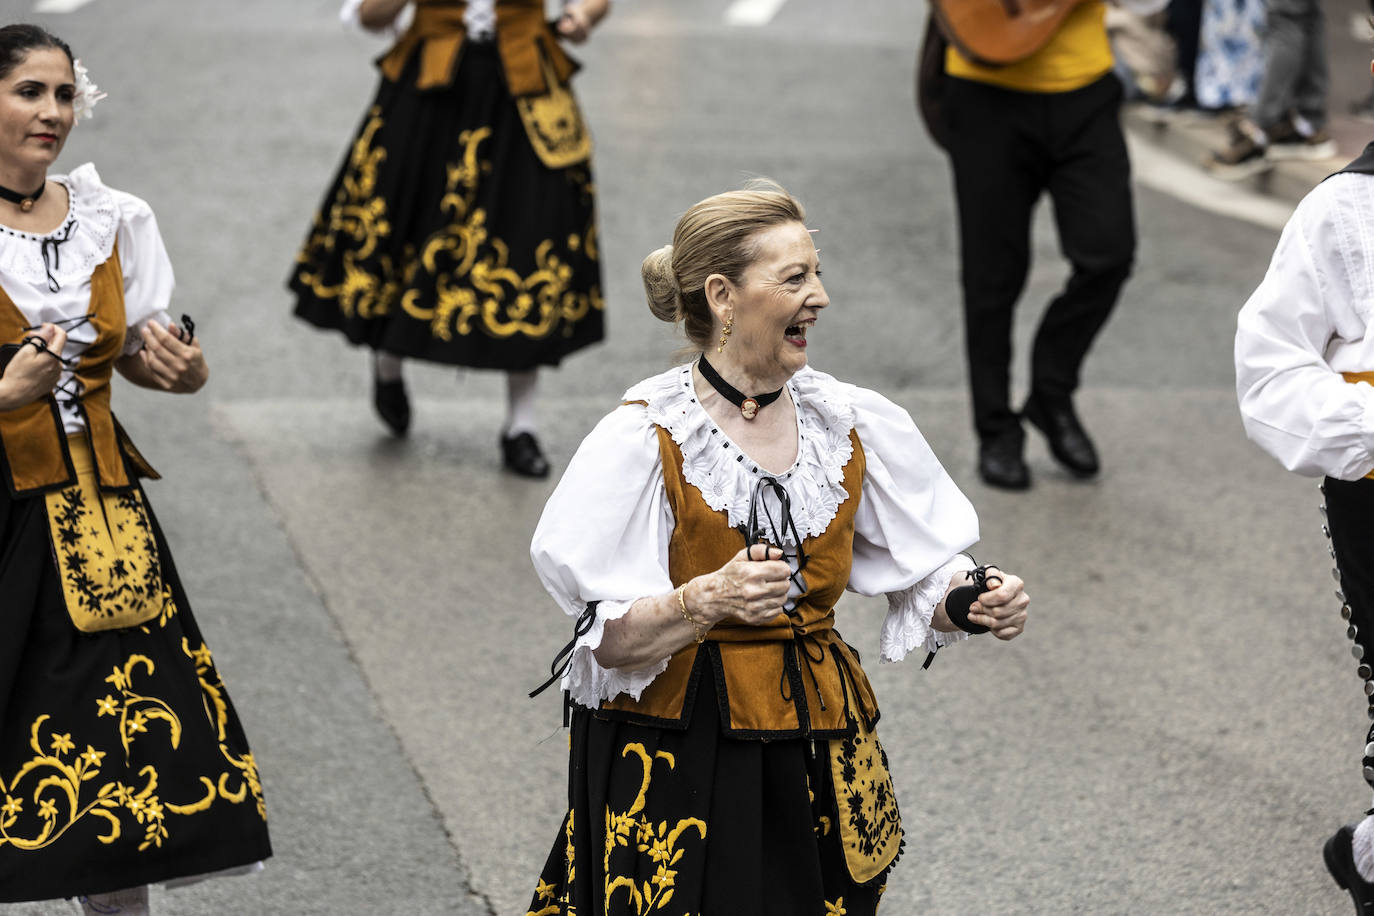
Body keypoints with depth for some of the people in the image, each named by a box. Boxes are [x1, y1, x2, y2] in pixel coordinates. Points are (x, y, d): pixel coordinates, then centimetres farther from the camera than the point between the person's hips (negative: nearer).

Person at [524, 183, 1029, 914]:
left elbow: (924, 576, 8)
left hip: (814, 757, 4)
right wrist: (708, 602, -31)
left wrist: (974, 599, -13)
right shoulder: (643, 441, -11)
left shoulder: (853, 425, 2)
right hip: (676, 764, -4)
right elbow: (610, 640, -14)